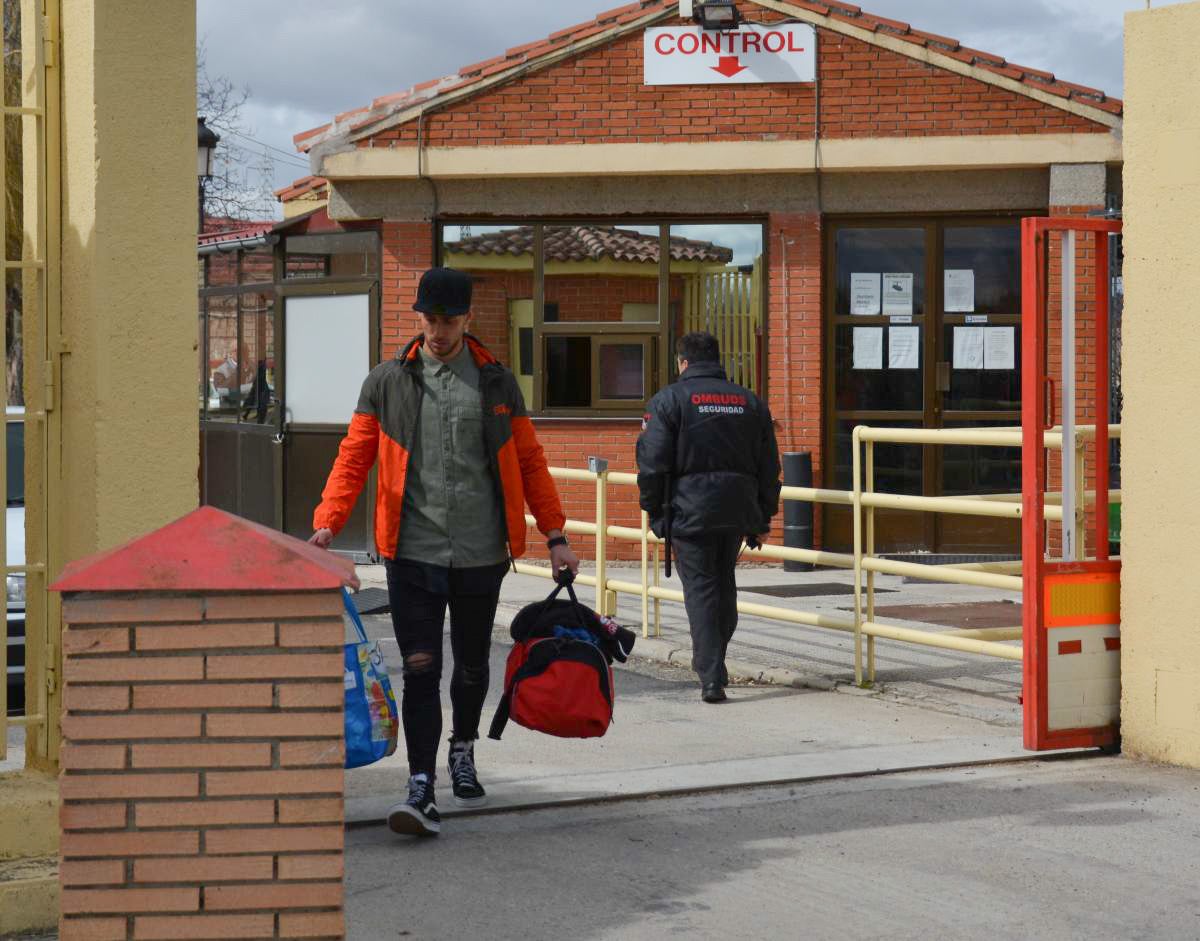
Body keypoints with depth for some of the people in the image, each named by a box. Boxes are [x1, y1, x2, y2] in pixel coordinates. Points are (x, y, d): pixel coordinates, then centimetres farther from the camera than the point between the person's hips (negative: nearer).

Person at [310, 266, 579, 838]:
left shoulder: (497, 384, 7)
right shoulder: (387, 382, 4)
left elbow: (529, 463, 10)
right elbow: (354, 456, 1)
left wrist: (555, 536, 6)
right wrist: (327, 523, -12)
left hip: (481, 553, 2)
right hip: (413, 553, -2)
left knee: (472, 665, 15)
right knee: (420, 669, -9)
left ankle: (463, 751, 40)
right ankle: (421, 787, -9)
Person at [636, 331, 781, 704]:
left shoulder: (669, 400, -2)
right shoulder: (750, 402, 12)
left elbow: (653, 462, -8)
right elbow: (769, 467, 13)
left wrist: (653, 509, 3)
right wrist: (763, 519, 18)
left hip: (690, 509, -4)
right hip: (738, 512, 4)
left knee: (700, 589, -2)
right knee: (725, 583, 19)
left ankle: (711, 677, -10)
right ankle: (713, 662, 30)